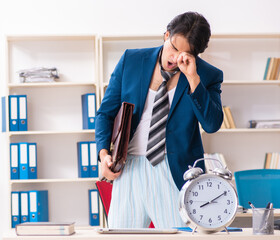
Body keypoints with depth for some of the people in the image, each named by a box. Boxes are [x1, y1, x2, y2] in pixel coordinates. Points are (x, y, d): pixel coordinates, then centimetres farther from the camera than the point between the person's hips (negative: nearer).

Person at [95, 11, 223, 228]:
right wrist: (104, 153, -4)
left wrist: (193, 78, -21)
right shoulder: (131, 60, 4)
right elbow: (106, 112, 10)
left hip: (175, 172, -1)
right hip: (130, 168, 2)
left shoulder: (208, 76, -1)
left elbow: (212, 125, -15)